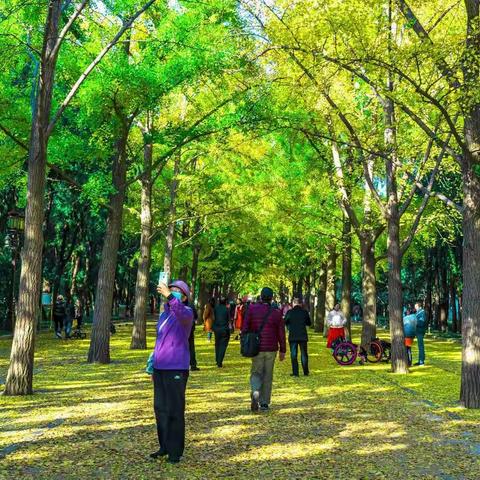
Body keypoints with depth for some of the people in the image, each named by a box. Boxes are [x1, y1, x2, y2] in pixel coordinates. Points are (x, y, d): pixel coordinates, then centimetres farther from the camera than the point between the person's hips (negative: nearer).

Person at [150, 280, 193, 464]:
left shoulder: (186, 312, -6)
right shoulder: (164, 314, 17)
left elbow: (182, 314, -33)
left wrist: (170, 296, -47)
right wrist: (153, 367, 23)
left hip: (176, 369, -7)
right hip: (160, 368, 8)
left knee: (175, 410, -2)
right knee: (160, 408, 13)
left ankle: (175, 451, 7)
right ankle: (164, 446, 25)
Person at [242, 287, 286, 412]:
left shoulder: (252, 309, -4)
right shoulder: (276, 313, -3)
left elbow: (245, 328, -4)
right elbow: (281, 333, -1)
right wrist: (282, 351, 7)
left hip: (257, 348, 0)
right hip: (271, 349, 0)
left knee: (256, 373, 11)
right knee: (268, 375, 11)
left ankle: (255, 392, -18)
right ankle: (264, 403, 13)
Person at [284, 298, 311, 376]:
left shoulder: (289, 312, -8)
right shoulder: (304, 312, -4)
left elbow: (285, 322, 2)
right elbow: (309, 323, 6)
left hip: (292, 336, -1)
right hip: (303, 336, 1)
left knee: (293, 354, 6)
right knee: (304, 354, 13)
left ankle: (295, 372, 4)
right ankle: (306, 372, 18)